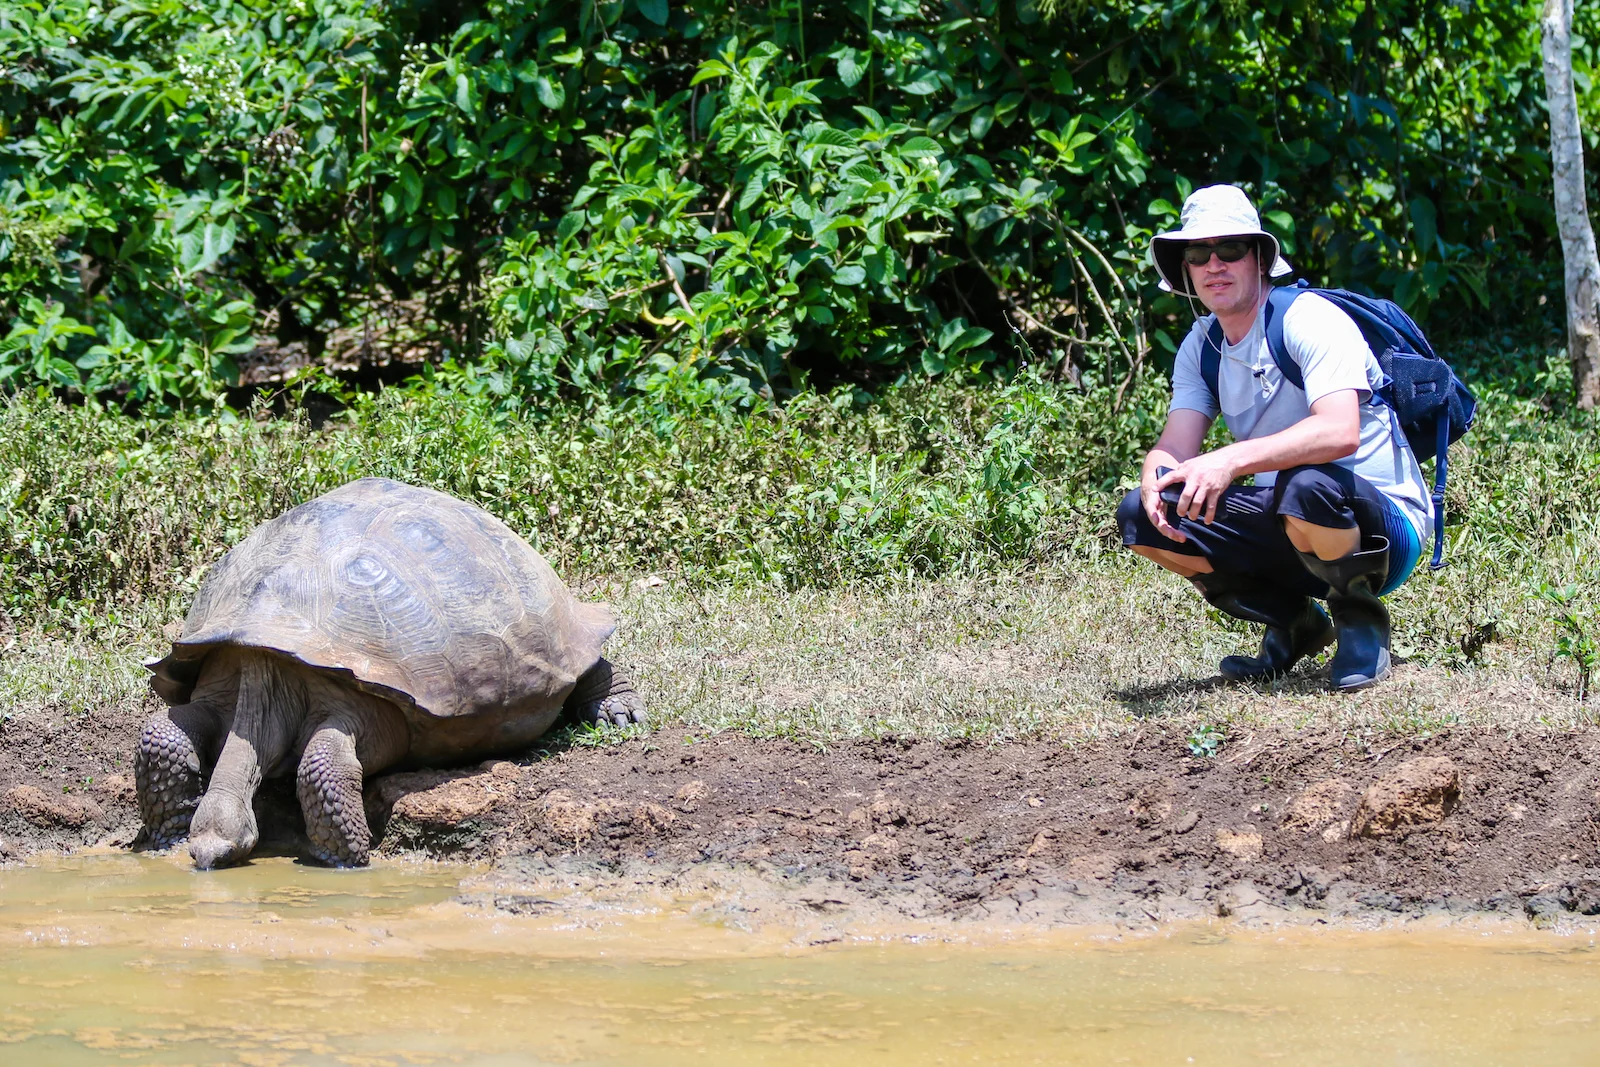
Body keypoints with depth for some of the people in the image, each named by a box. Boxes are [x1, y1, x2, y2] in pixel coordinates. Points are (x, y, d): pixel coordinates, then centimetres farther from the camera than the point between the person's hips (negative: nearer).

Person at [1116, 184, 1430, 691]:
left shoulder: (1308, 320, -16)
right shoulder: (1202, 346, 7)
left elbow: (1340, 432, -33)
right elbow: (1176, 448, -1)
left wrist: (1232, 460, -43)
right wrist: (1154, 482, -27)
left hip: (1384, 529, -7)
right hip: (1290, 534, 7)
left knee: (1309, 484, -40)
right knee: (1140, 516, -7)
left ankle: (1359, 619, -9)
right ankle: (1294, 623, 7)